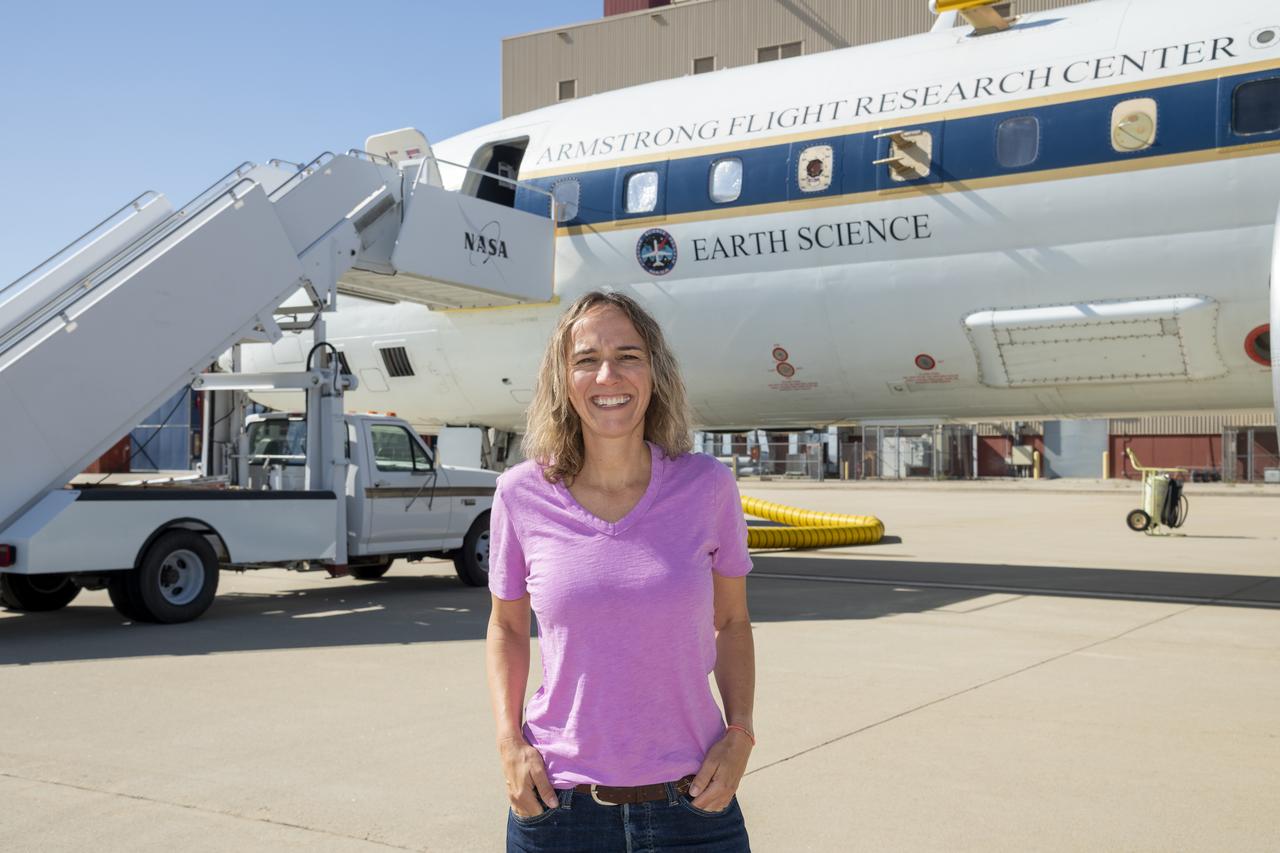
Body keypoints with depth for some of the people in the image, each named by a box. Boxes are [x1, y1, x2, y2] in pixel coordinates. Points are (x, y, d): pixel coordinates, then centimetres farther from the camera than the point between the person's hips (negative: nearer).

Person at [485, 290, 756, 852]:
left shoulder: (706, 486, -5)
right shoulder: (522, 495, -5)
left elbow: (731, 623, 7)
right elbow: (507, 626, 9)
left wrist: (739, 733, -5)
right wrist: (509, 741, -3)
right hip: (557, 803, 0)